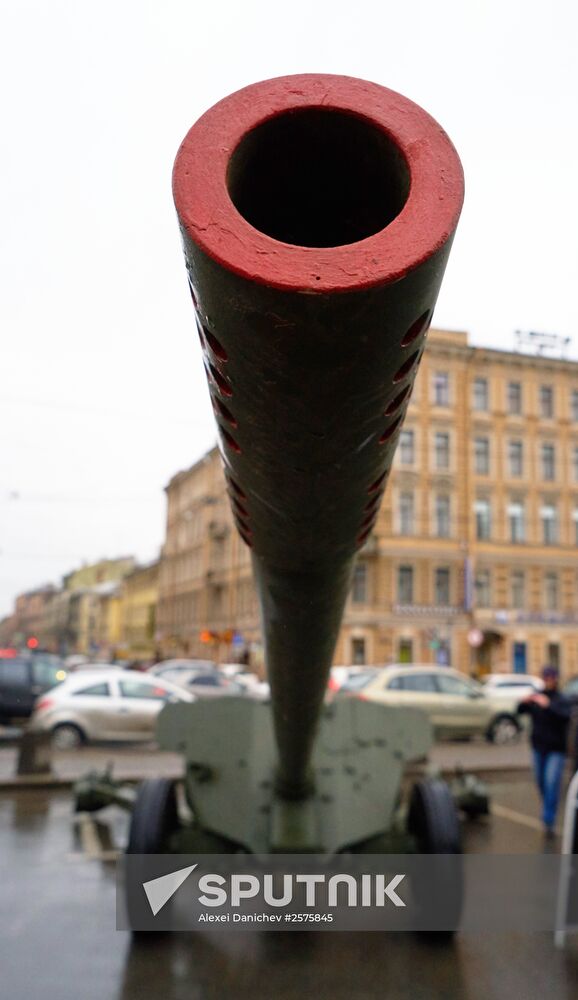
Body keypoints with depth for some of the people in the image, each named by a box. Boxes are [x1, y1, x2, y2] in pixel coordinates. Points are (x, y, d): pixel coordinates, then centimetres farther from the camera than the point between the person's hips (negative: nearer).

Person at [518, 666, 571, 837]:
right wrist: (525, 702, -19)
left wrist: (548, 705, -41)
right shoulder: (537, 697, 5)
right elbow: (520, 711, 2)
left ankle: (549, 821, -11)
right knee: (541, 782, 14)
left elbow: (565, 716, -29)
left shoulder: (561, 700, -10)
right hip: (538, 747, 5)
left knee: (552, 783, -14)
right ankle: (548, 809, 37)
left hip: (556, 749, -5)